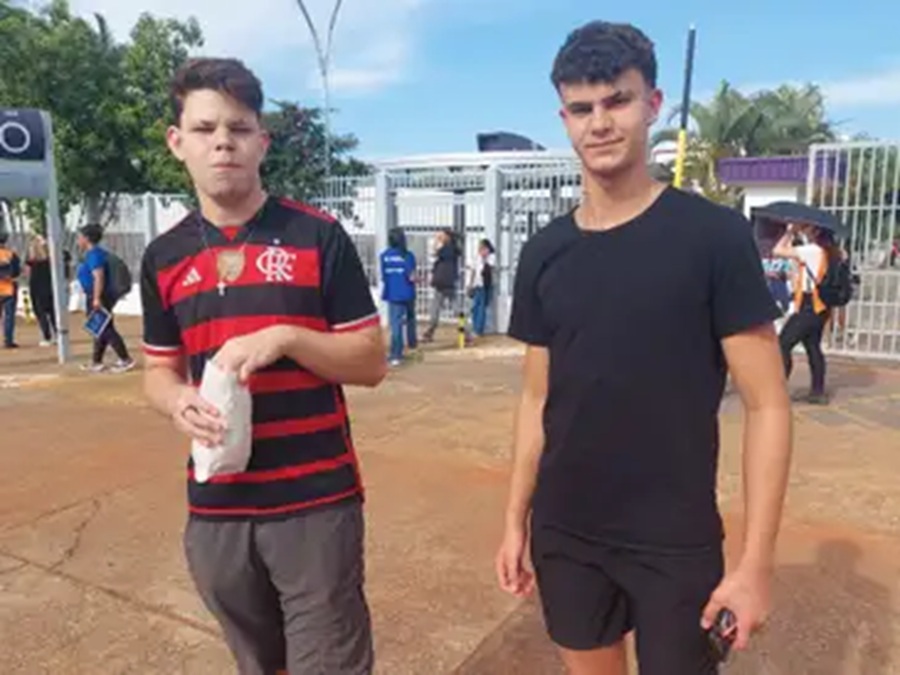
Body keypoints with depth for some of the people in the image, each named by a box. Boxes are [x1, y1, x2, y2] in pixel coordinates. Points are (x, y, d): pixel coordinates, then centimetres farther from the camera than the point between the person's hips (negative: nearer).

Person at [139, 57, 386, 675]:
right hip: (216, 509, 4)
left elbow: (372, 362, -4)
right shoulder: (163, 257, 5)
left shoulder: (319, 236, -5)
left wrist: (286, 336, -20)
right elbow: (159, 369, 13)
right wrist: (180, 401, -10)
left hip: (317, 502, -3)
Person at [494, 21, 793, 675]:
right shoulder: (543, 253, 0)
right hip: (565, 534, 4)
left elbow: (767, 406, -10)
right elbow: (538, 400, 7)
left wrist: (756, 562, -12)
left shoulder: (714, 235, -11)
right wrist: (516, 519, 6)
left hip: (675, 542, -3)